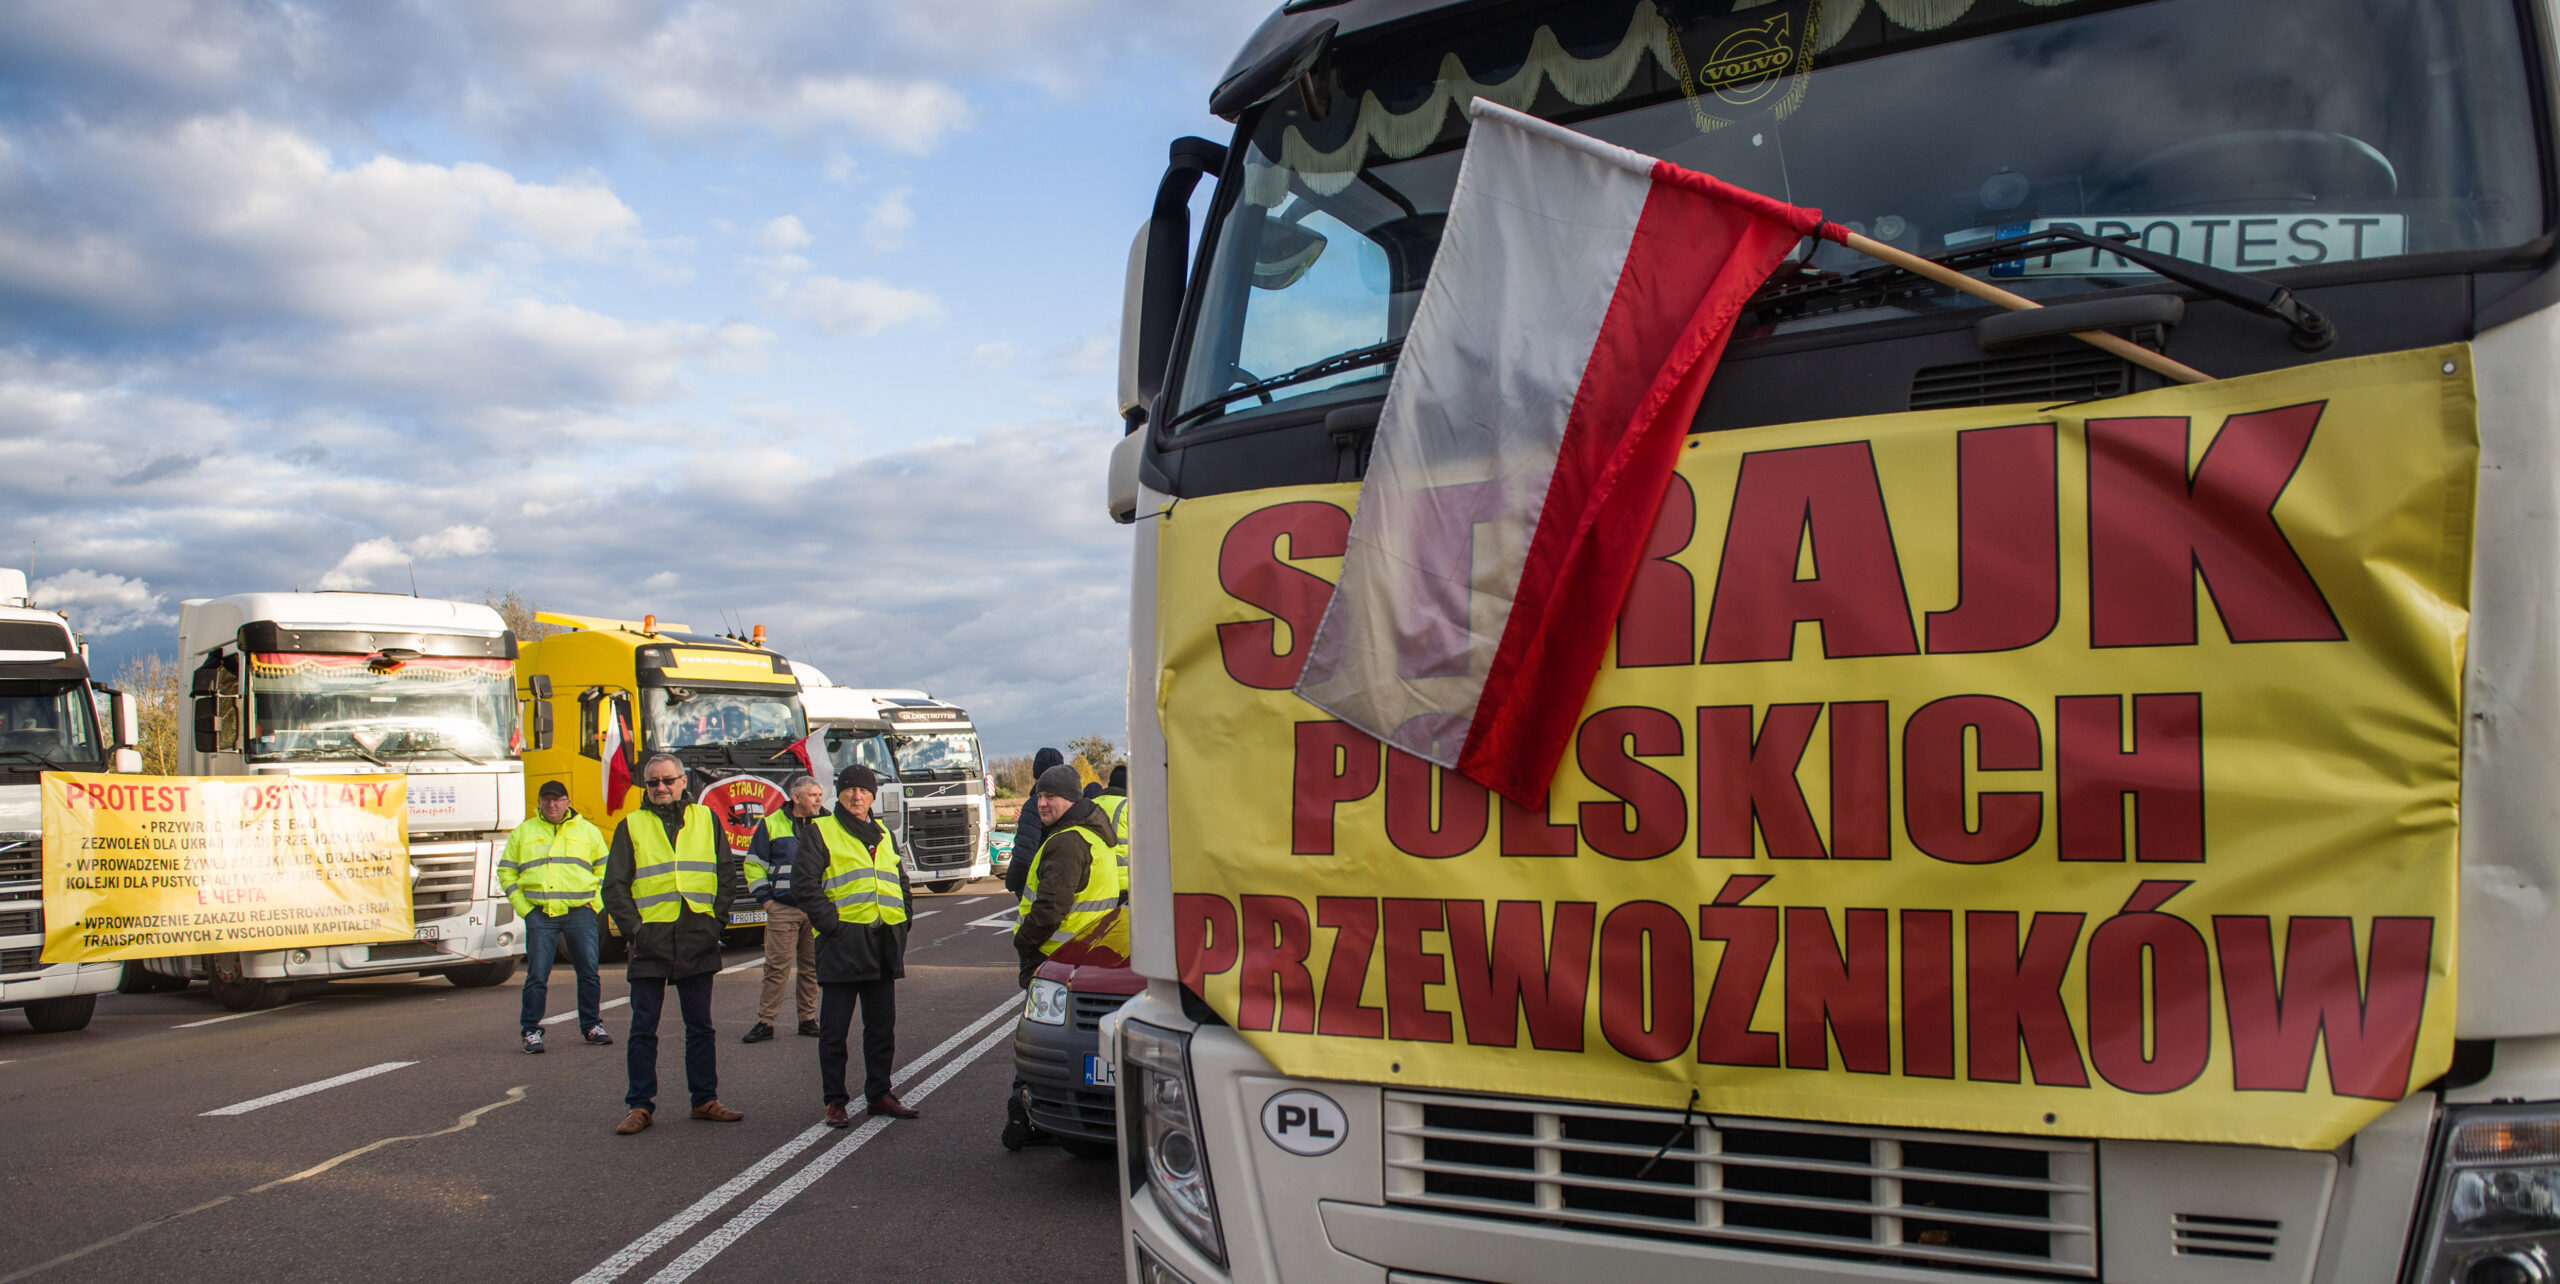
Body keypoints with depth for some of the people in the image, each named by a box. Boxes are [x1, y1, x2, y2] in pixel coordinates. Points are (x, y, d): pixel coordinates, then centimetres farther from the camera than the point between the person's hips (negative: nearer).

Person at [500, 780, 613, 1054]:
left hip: (580, 912, 1)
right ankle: (531, 1032, 5)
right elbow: (506, 872, 12)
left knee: (589, 972, 2)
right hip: (539, 915, 0)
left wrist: (595, 903, 2)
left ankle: (591, 1026, 14)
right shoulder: (522, 833, 12)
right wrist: (522, 907, 1)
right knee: (537, 975, -3)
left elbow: (605, 870, 14)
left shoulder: (588, 831, 12)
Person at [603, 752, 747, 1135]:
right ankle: (640, 1106, 9)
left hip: (697, 941, 1)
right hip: (650, 940, -1)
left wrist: (717, 918, 0)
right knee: (644, 1028, 2)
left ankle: (705, 1100, 17)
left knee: (700, 1026, 8)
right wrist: (632, 927, -7)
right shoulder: (631, 826, 6)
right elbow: (615, 886, 4)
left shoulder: (706, 819, 10)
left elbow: (726, 874, 11)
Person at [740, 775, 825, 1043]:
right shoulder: (772, 824, 3)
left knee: (811, 967, 7)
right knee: (777, 966, -4)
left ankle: (808, 1019, 16)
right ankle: (765, 1022, 1)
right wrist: (764, 898, 0)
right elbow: (754, 864, 7)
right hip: (782, 910, -2)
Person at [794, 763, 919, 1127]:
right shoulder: (821, 832, -1)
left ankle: (879, 1094, 20)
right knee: (834, 1027, 0)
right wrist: (829, 923, -14)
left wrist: (902, 924, 12)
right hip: (842, 943, -6)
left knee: (882, 1025, 11)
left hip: (882, 944, 6)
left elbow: (900, 883, 25)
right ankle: (835, 1101, 8)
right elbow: (803, 882, -9)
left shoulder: (883, 835, 18)